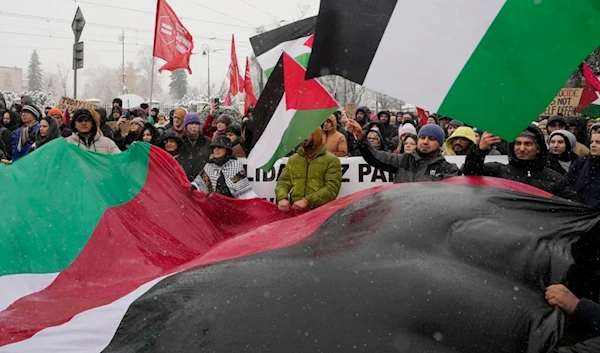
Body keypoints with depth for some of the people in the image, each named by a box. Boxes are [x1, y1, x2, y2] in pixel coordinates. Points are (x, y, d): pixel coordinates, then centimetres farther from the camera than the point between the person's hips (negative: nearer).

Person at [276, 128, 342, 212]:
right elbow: (283, 182, 14)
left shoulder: (331, 160, 3)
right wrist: (282, 198, -9)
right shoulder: (292, 159, 18)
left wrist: (307, 201, -17)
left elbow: (332, 188, -8)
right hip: (294, 210, 3)